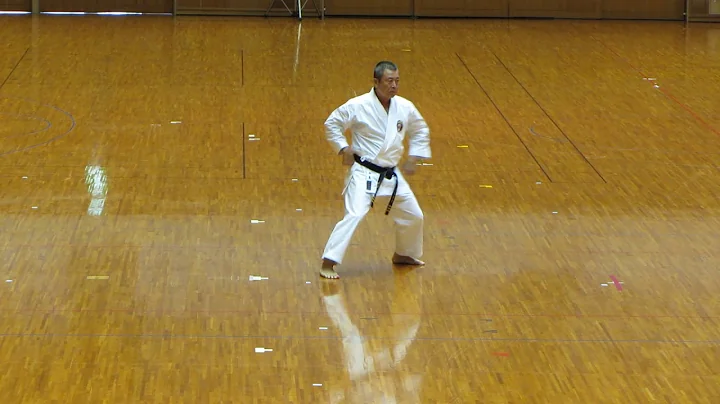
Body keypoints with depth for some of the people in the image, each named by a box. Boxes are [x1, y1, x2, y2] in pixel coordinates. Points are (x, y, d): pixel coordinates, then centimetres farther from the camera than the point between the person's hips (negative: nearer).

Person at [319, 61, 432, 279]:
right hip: (364, 173, -6)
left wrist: (414, 158, 11)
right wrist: (344, 149, -13)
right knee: (354, 216, -22)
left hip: (391, 174, 6)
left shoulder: (405, 107, 0)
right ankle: (328, 263, -16)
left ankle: (403, 255, 40)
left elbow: (421, 130, 18)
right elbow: (331, 124, -5)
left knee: (413, 216, 15)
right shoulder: (358, 106, -15)